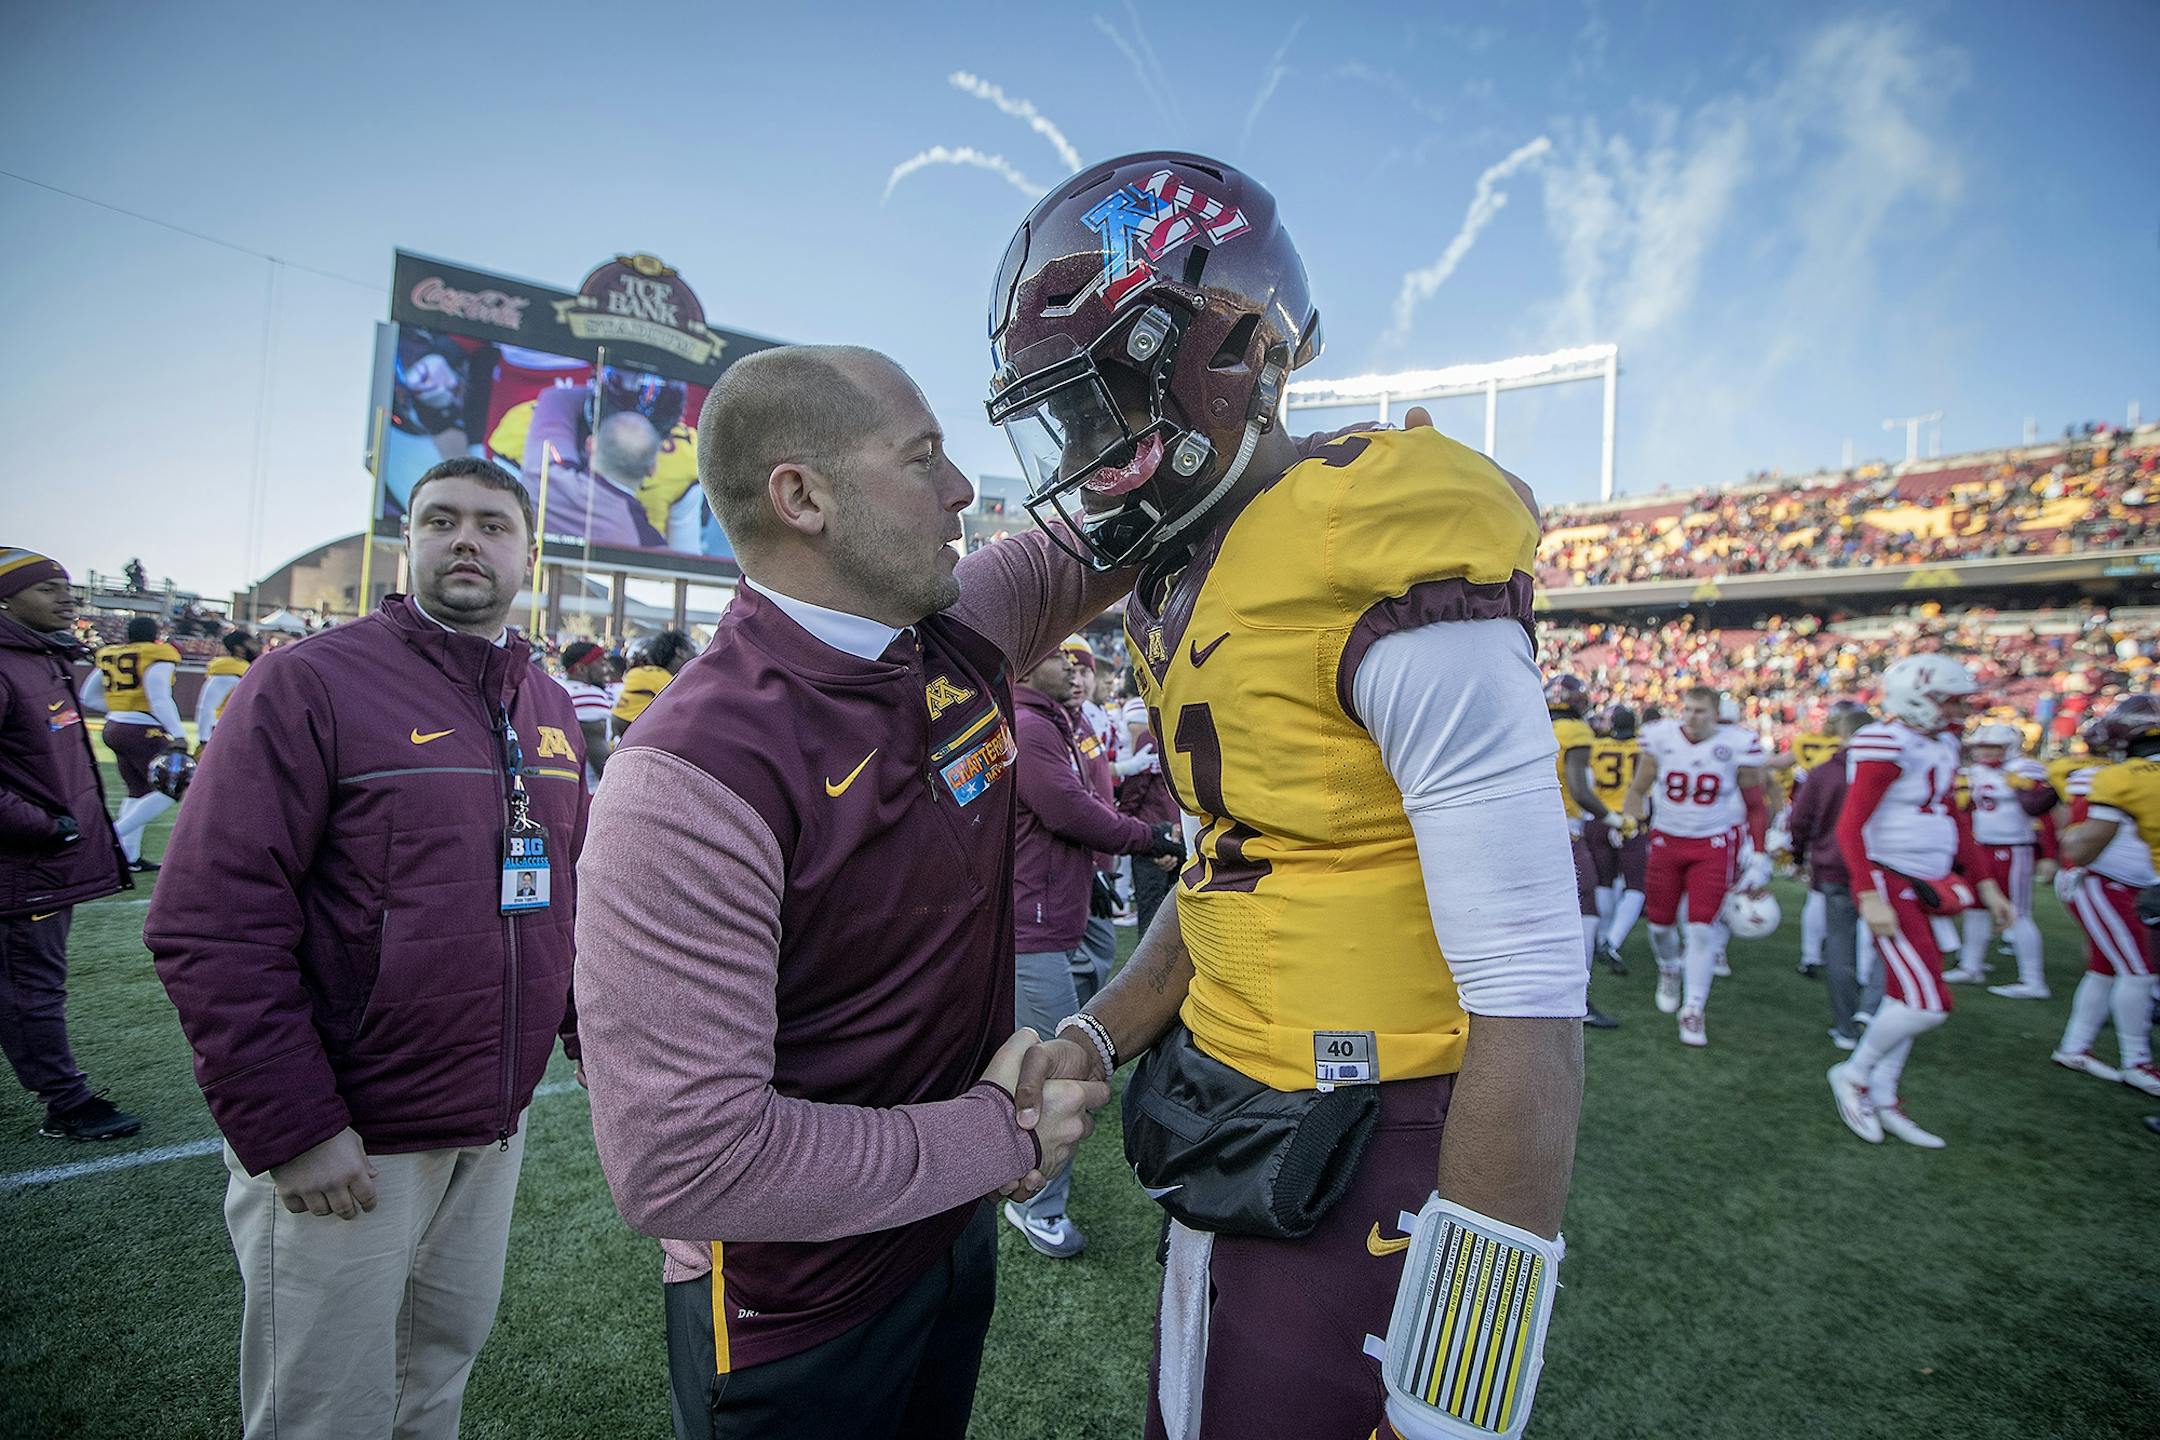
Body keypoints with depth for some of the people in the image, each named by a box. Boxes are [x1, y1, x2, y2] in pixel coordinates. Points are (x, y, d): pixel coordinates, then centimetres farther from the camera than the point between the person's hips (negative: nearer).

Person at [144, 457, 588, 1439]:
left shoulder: (549, 706, 7)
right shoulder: (312, 681, -12)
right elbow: (211, 924, -16)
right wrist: (293, 1130, -17)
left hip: (496, 1132, 6)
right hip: (345, 1149, -5)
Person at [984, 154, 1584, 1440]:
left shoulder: (1387, 573, -23)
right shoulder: (1183, 580, 5)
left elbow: (1531, 1012, -23)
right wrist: (1100, 1037, 4)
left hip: (1367, 1149, -8)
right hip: (1230, 1132, 8)